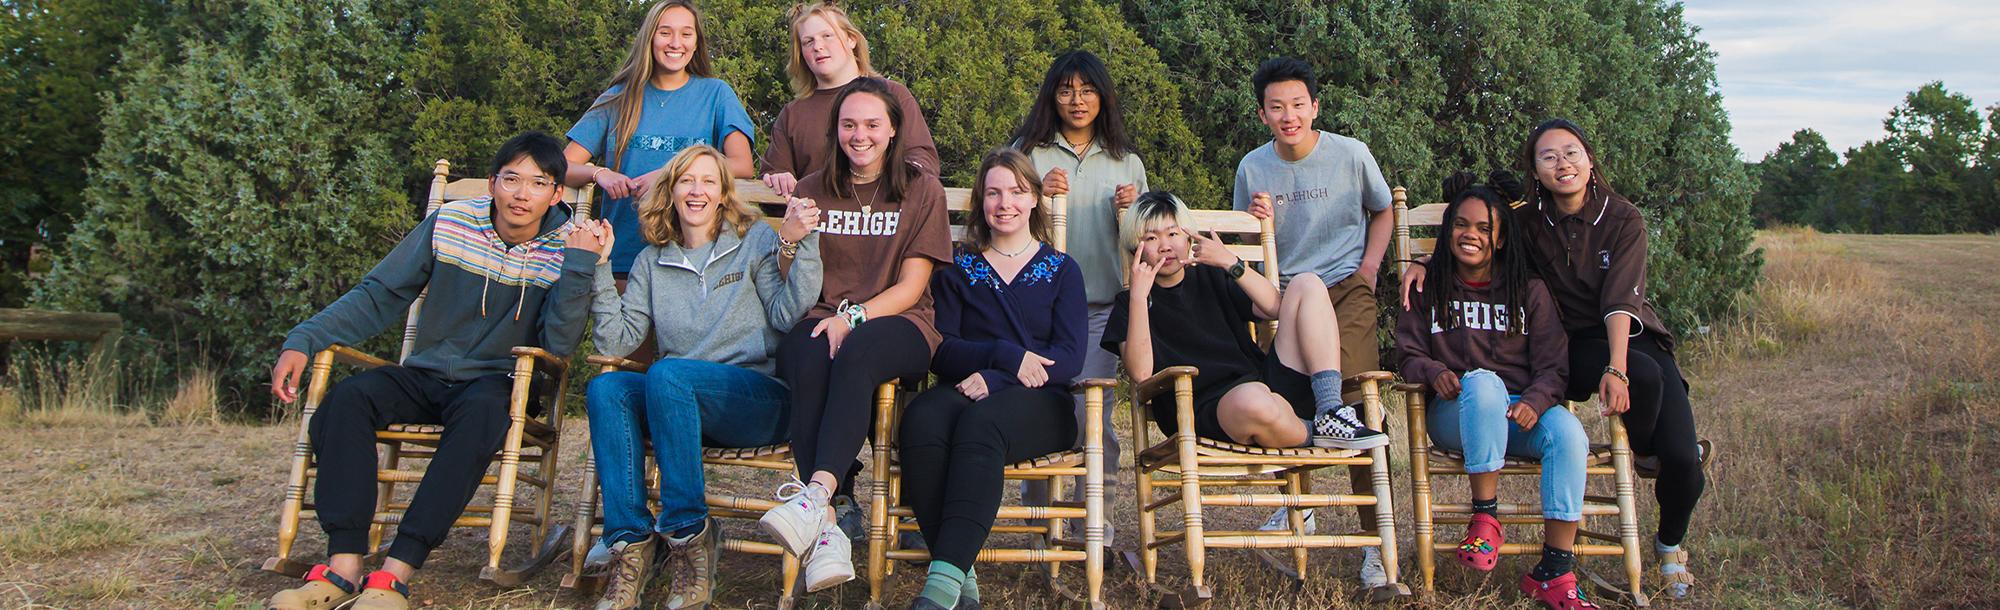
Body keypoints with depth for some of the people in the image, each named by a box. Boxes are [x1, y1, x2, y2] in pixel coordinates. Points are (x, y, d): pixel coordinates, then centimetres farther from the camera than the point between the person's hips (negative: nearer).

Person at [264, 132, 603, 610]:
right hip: (425, 377, 3)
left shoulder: (565, 250, -5)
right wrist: (303, 341, -6)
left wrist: (580, 264, -26)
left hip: (495, 385, -3)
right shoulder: (449, 224, 0)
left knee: (481, 413, -37)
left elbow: (559, 345, -17)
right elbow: (378, 296, 5)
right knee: (346, 397, -25)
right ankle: (343, 567, -29)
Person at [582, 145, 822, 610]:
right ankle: (629, 541, -25)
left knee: (666, 374, -32)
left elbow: (786, 317, -3)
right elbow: (617, 340, 8)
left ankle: (688, 533, -22)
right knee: (605, 388, -25)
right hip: (683, 405, 4)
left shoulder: (756, 240, 10)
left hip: (760, 401, -3)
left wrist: (798, 244, -14)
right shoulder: (652, 261, 19)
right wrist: (598, 268, 1)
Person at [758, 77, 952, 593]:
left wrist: (854, 316, -16)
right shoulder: (813, 191, 19)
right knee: (810, 362, -35)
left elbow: (911, 286, 0)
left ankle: (815, 494, -50)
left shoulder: (921, 191, 10)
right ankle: (826, 531, -43)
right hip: (820, 321, 2)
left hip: (896, 324, -2)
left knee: (855, 354, -38)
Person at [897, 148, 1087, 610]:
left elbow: (1070, 358, 2)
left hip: (1039, 403, -1)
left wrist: (993, 379, -13)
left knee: (981, 421, -37)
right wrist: (1006, 355, -13)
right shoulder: (957, 271, 19)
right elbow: (940, 350, 5)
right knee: (922, 418, -35)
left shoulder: (1062, 270, 16)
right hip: (965, 390, 2)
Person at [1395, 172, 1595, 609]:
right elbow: (1409, 354, 9)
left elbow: (1554, 365, 4)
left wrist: (1535, 401, -18)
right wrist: (1434, 372, -15)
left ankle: (1554, 573, -28)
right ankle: (1485, 517, -29)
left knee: (1567, 430, -33)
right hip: (1456, 413, -1)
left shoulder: (1529, 290, 12)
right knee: (1483, 382, -37)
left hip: (1521, 412, 2)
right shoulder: (1428, 287, 13)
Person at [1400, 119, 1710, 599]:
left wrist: (1615, 368, -30)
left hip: (1635, 336, 1)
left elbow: (1621, 300, -17)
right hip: (1576, 347, -1)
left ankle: (1670, 544, 16)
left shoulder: (1623, 219, -5)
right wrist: (1423, 262, -5)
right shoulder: (1530, 222, 0)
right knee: (1644, 374, -36)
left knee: (1682, 459, -17)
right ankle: (1645, 454, -3)